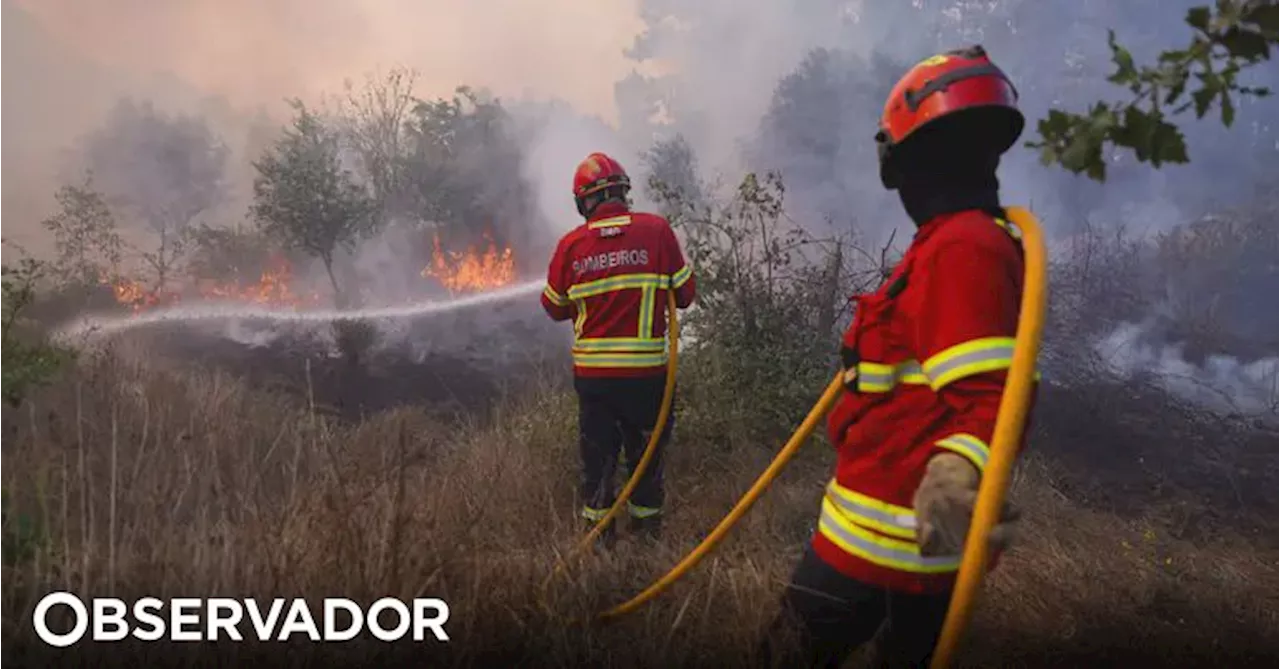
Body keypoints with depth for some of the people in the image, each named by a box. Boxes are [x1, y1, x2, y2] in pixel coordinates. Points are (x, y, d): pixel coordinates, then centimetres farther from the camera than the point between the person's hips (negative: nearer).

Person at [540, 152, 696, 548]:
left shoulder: (571, 244, -4)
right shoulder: (656, 230, -8)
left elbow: (554, 308, 7)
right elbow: (684, 295, -2)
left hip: (591, 372, 1)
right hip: (646, 370, -1)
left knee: (597, 452, 17)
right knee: (646, 450, 18)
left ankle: (597, 529, 28)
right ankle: (647, 526, 31)